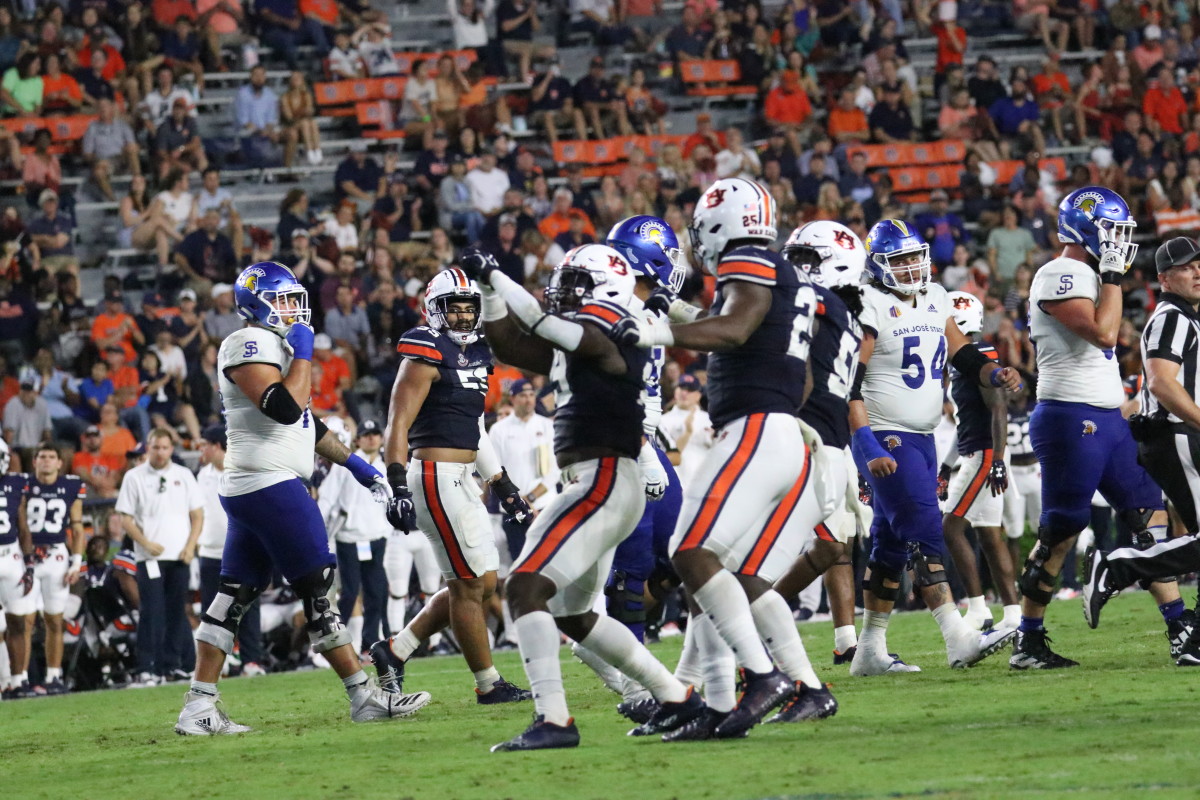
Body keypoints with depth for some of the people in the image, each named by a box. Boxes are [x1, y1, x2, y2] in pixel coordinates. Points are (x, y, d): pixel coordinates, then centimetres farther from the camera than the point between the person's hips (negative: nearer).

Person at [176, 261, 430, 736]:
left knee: (233, 598, 7)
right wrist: (303, 355, -13)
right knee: (317, 591, -5)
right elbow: (285, 408, -25)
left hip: (248, 489, 10)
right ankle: (364, 697, -1)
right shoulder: (249, 345, -12)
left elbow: (305, 421, 28)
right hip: (270, 484, -10)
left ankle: (198, 709, 5)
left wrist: (352, 462, 26)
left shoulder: (274, 345, 20)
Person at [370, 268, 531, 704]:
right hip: (436, 476, -10)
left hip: (460, 480, 10)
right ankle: (488, 684, 3)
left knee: (481, 582, 10)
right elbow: (398, 426, -16)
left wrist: (502, 485, 24)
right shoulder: (428, 356, -11)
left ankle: (394, 651, 16)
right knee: (470, 584, -5)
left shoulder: (474, 354, 16)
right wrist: (398, 488, -23)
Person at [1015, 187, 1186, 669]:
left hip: (1106, 421, 10)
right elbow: (1103, 333, -24)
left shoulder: (1090, 277, 18)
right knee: (1061, 530, -5)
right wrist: (1112, 276, -15)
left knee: (1151, 516, 5)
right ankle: (1027, 643, 3)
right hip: (1071, 419, -10)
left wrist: (1124, 407, 21)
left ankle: (1180, 631, 5)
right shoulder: (1059, 277, -13)